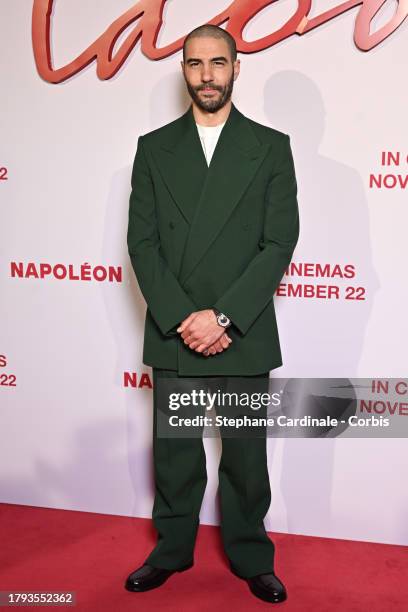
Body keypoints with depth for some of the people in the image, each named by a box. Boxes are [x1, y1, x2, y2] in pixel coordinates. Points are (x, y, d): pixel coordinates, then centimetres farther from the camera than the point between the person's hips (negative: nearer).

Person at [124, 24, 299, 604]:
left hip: (245, 336, -1)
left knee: (246, 454, 10)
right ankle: (171, 551, 32)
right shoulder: (154, 147, 7)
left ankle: (252, 557, 30)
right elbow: (141, 241, 0)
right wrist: (181, 319, -11)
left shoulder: (270, 146, 2)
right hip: (171, 334, 2)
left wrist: (223, 317, -14)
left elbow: (280, 242, -5)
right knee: (174, 452, 13)